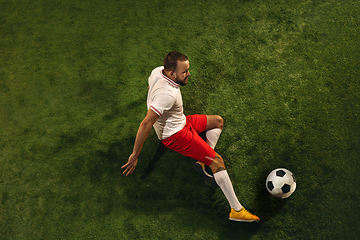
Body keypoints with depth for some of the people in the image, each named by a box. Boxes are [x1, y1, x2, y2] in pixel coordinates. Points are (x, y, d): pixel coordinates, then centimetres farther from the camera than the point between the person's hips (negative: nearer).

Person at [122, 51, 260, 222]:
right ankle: (236, 210, -9)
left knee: (217, 121, 19)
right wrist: (135, 155, -31)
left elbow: (149, 87, 15)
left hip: (179, 122, 10)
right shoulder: (168, 94, -35)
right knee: (217, 160, -13)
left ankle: (205, 161, 6)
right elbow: (146, 124, -36)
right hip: (175, 134, -10)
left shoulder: (158, 71, -8)